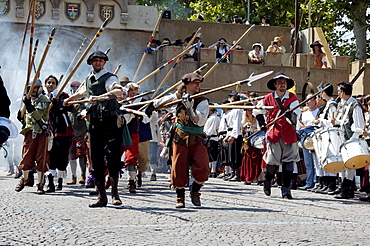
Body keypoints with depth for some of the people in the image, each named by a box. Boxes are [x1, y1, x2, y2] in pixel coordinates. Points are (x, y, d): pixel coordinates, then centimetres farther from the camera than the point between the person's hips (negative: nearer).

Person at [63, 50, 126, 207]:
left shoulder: (109, 78, -5)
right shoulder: (89, 80, 18)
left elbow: (119, 91, -27)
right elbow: (82, 93, 41)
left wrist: (100, 97, -36)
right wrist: (68, 100, 54)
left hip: (110, 122, -7)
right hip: (94, 123, 7)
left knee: (111, 157, -15)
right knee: (96, 160, 4)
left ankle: (115, 194, -7)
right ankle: (102, 197, 8)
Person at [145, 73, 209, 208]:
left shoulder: (202, 101, -3)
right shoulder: (178, 96, 5)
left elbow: (200, 121, -17)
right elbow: (163, 100, 26)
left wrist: (189, 107, -25)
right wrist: (152, 106, 32)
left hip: (196, 138, -1)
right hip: (179, 136, 2)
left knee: (202, 168, -14)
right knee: (179, 168, -1)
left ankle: (195, 190, 12)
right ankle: (180, 196, 16)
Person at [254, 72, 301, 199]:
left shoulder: (292, 98, 4)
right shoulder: (268, 99, 6)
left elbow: (296, 113, -11)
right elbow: (257, 111, 20)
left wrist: (291, 115, -33)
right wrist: (262, 123, 8)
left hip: (289, 134, 0)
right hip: (273, 133, 0)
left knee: (289, 161, -3)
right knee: (273, 161, -1)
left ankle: (286, 189, 3)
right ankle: (267, 181, 27)